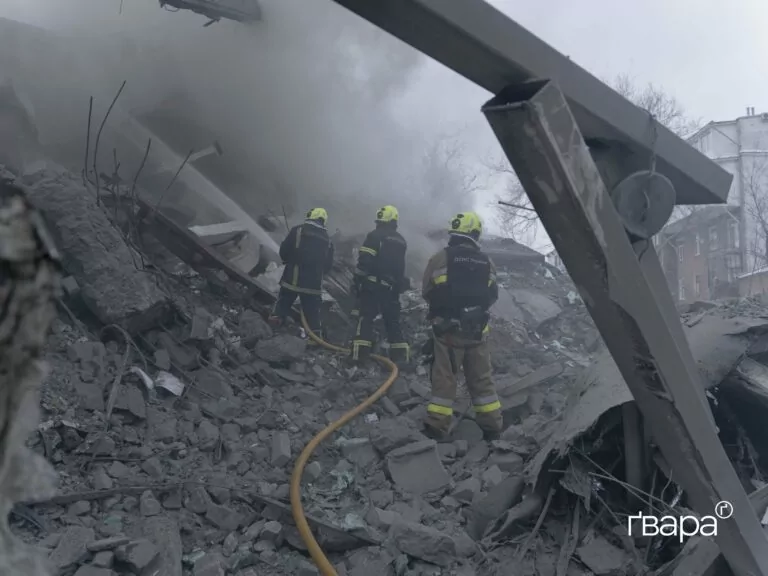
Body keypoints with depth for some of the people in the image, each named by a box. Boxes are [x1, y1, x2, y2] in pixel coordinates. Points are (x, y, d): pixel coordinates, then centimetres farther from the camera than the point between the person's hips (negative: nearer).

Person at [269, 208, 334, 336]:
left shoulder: (298, 231, -3)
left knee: (282, 305, 11)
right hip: (313, 284, 2)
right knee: (312, 314, 8)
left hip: (292, 280, -2)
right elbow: (328, 265, 11)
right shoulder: (327, 240, 8)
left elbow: (283, 251, -3)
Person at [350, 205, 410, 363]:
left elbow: (364, 261, -14)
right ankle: (400, 355, 12)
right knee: (393, 321, 13)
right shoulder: (401, 241, 16)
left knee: (365, 318, -4)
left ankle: (360, 353, -11)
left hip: (373, 284, -6)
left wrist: (358, 281, -9)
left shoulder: (375, 235, -7)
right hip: (392, 287, 6)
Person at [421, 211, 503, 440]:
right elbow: (492, 297, 11)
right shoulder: (487, 263, 1)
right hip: (477, 330, 3)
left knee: (444, 378, 5)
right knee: (481, 378, 13)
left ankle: (437, 427, 6)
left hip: (447, 329, -2)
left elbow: (426, 292, -1)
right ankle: (491, 427, 20)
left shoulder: (440, 258, -9)